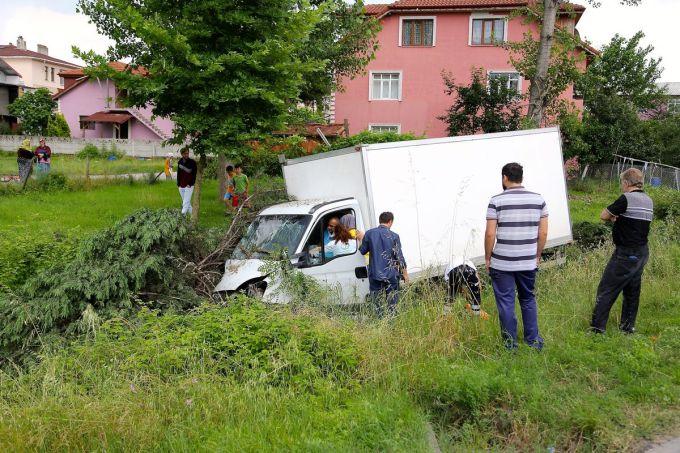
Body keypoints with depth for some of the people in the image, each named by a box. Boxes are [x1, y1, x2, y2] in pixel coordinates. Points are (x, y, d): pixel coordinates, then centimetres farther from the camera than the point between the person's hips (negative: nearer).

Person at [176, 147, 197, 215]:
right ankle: (191, 212, 25)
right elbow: (178, 173, 14)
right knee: (186, 201, 13)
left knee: (186, 202, -11)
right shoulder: (180, 162, 6)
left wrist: (190, 184, -14)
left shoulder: (192, 162, -9)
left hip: (189, 186, -5)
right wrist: (178, 183, 8)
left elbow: (194, 175, -8)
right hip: (181, 186, 6)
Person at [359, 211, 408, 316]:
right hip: (391, 274, -1)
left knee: (377, 302, 9)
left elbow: (363, 251, 7)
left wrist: (362, 239, 25)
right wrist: (405, 273, 5)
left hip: (375, 273, 2)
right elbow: (399, 256, -5)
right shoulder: (394, 236, -6)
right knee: (392, 302, 7)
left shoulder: (369, 233, -1)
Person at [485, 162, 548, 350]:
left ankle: (511, 346, 17)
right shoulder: (538, 199, 1)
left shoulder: (496, 201, -9)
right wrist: (537, 256, 15)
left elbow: (490, 234, -11)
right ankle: (534, 341, 29)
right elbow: (543, 233, 3)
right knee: (528, 300, 21)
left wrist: (487, 258, 1)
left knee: (506, 303, 8)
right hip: (528, 263, 4)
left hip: (502, 264, -4)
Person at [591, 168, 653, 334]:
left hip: (625, 255, -8)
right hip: (642, 252, 8)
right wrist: (618, 218, -1)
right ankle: (628, 327, 24)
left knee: (606, 289, -3)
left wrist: (613, 216, 9)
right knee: (632, 290, 16)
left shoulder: (626, 199, -16)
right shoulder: (649, 200, 9)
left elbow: (603, 216, -12)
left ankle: (597, 327, -3)